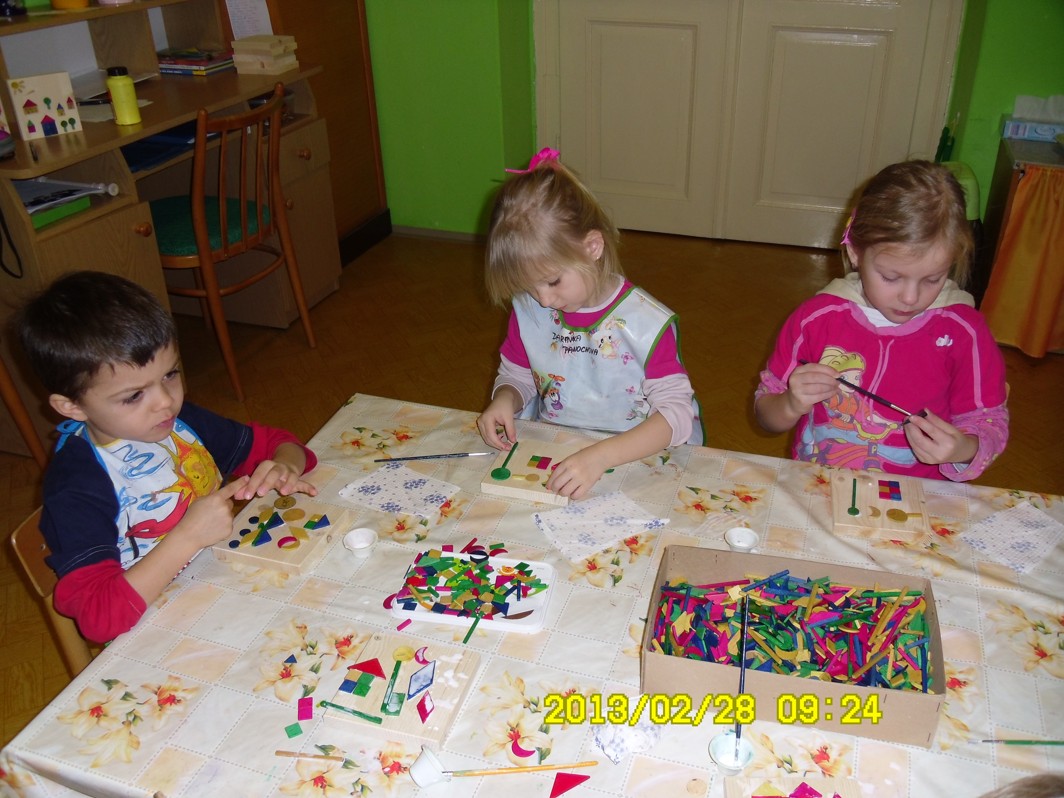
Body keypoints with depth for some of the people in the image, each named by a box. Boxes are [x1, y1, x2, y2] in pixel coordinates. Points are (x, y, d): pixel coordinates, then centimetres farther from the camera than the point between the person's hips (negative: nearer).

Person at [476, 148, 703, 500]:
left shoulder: (646, 323, -15)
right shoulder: (528, 310, -1)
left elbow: (677, 413, -20)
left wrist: (600, 457, -35)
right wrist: (504, 400, -12)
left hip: (634, 460, 0)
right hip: (547, 456, 1)